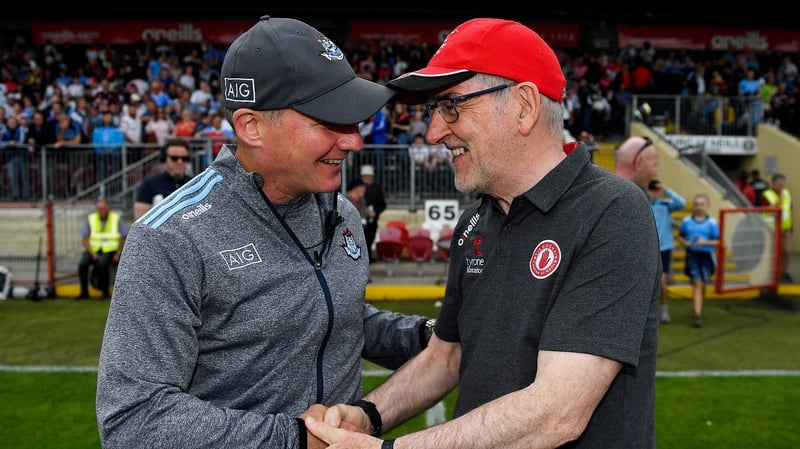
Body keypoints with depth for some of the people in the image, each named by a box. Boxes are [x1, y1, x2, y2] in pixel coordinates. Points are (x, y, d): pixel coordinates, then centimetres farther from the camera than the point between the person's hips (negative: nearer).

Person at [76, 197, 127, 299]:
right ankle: (84, 292, -10)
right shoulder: (90, 219, 6)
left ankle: (105, 292, -16)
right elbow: (84, 239, 3)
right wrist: (92, 253, -11)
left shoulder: (117, 218, 3)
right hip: (93, 249, 3)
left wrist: (118, 253, -9)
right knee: (82, 263, -25)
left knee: (102, 263, -33)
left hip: (110, 250, -2)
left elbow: (124, 237, 3)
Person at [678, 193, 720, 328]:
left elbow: (717, 242, -3)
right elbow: (680, 237, 11)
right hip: (692, 255, 0)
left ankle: (698, 309, 33)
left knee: (703, 284, 10)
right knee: (697, 283, -9)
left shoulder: (712, 223, -3)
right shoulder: (686, 221, 3)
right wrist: (685, 243, -9)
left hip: (706, 256, 0)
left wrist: (705, 243, -20)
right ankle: (697, 314, -11)